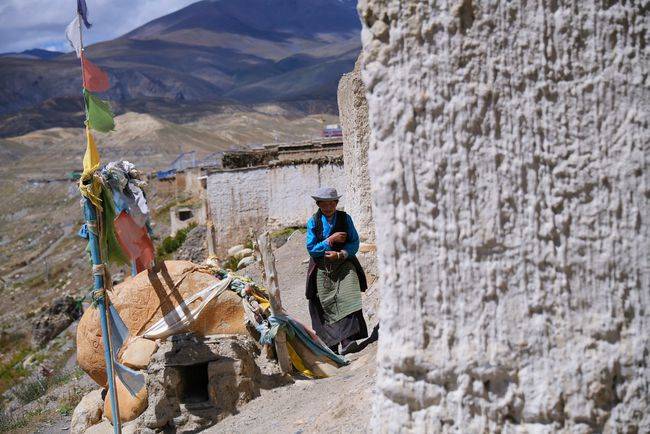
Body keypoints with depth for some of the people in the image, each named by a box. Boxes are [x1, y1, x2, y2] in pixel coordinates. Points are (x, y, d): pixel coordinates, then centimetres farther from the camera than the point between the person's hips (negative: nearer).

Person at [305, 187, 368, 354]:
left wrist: (340, 254, -16)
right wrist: (330, 240, -14)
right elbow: (311, 248, -4)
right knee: (326, 305, 0)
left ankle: (348, 340, -26)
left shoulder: (345, 218, 3)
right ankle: (331, 346, 7)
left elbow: (355, 243, 0)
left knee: (347, 299, -18)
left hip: (344, 264, 0)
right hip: (322, 269, 0)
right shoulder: (313, 222, 2)